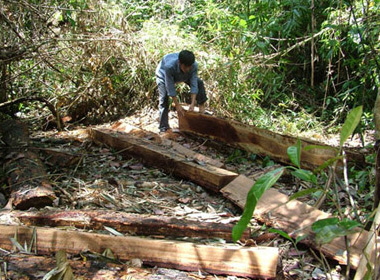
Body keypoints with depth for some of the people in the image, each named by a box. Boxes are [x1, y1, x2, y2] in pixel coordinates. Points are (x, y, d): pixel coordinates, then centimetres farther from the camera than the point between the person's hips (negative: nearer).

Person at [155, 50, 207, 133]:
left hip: (183, 75, 4)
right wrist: (177, 105, -34)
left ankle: (202, 109, -1)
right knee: (164, 98, -17)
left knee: (199, 83, -11)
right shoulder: (169, 66, -46)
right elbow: (170, 88, -38)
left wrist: (192, 103, -38)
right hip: (163, 75, -4)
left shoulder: (194, 65, -37)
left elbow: (193, 85, -32)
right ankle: (163, 127, -9)